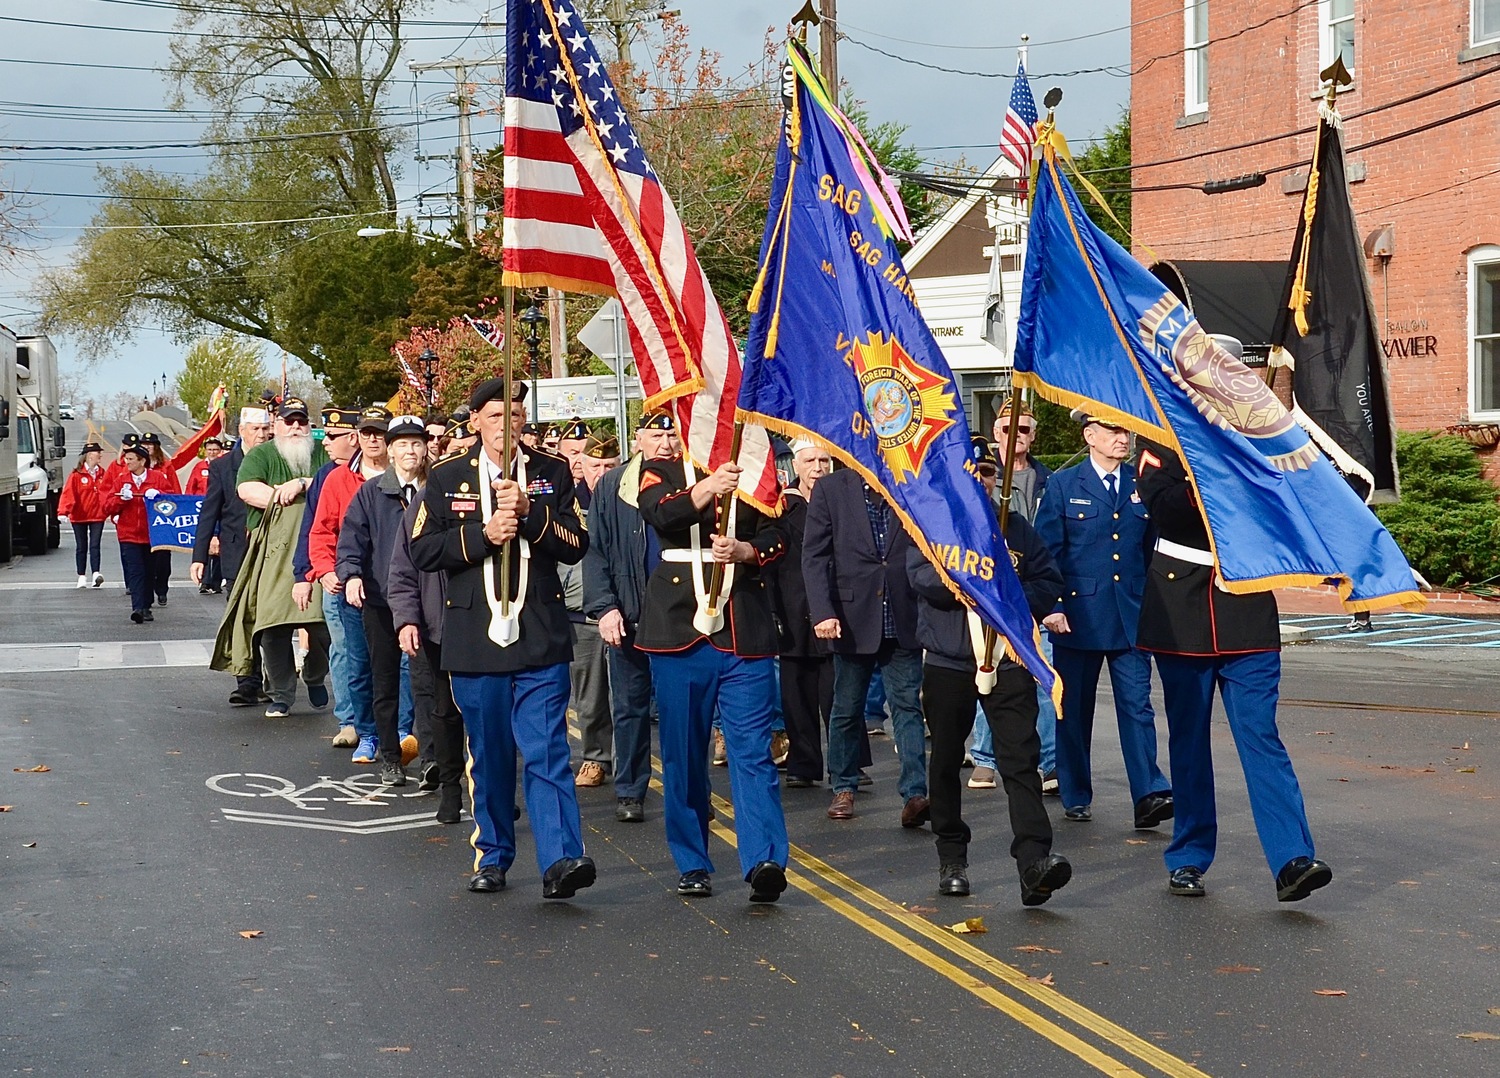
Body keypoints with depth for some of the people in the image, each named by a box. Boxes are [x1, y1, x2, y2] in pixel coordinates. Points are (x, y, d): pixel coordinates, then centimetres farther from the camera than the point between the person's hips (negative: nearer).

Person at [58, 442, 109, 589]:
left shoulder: (102, 473, 5)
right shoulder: (76, 475, -8)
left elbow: (108, 493, 5)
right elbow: (68, 493, -14)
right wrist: (63, 512, -25)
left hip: (98, 516, 2)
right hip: (79, 516, -2)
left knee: (95, 545, -8)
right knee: (81, 547, 9)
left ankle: (96, 574, -16)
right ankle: (82, 577, 16)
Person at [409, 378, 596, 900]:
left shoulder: (552, 473, 8)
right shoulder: (446, 479, 9)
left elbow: (576, 544, -1)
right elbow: (423, 551, 0)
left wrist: (528, 512, -16)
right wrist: (483, 533, -13)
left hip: (540, 638, -1)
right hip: (475, 638, 1)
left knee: (547, 751, -9)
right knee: (488, 755, 10)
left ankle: (560, 861, -15)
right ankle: (492, 857, 22)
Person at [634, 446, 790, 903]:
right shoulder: (662, 472, 7)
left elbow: (776, 539, 5)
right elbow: (659, 514, -15)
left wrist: (743, 550, -16)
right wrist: (708, 487, -32)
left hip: (744, 633, 0)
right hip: (680, 629, 0)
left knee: (752, 747, -8)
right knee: (683, 751, 6)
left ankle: (764, 861, -16)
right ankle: (693, 865, 17)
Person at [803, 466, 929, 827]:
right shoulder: (831, 489, 2)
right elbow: (814, 555, -2)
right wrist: (822, 611, -12)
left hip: (903, 620, 0)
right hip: (852, 617, 0)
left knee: (907, 705, -3)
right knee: (847, 709, 10)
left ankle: (915, 794, -6)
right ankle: (843, 789, 23)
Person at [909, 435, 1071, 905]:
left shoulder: (1016, 527, 12)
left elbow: (1049, 580, 7)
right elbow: (922, 576, -12)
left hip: (1009, 659, 0)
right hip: (948, 660, 0)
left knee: (1021, 758, -12)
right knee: (947, 760, 9)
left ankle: (1034, 862, -20)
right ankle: (951, 859, 23)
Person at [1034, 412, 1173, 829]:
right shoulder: (1063, 485, 2)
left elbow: (1154, 548, 14)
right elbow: (1046, 550, 0)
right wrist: (1050, 606, -9)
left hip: (1132, 618, 1)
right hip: (1077, 614, -1)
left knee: (1137, 705, -7)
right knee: (1074, 709, 6)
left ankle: (1149, 795, -12)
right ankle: (1075, 796, 18)